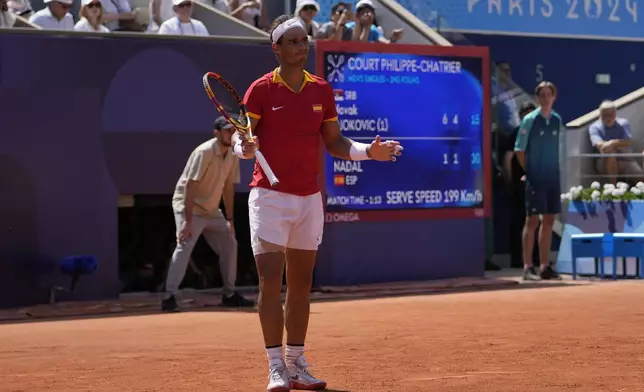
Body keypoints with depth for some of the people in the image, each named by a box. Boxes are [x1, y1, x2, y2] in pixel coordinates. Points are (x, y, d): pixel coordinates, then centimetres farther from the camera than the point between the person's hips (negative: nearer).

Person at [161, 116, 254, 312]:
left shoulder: (232, 155, 1)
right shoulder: (204, 152, -22)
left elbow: (228, 187, 9)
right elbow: (190, 187, -26)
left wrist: (229, 219, 7)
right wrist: (188, 222, -31)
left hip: (212, 211, 8)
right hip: (188, 206, -8)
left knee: (230, 245, 9)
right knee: (184, 246, -22)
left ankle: (229, 294, 21)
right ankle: (169, 297, -24)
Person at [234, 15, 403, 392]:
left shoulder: (322, 90, 7)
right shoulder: (261, 89, -5)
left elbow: (335, 143, 10)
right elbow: (240, 136, -8)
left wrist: (369, 151, -6)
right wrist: (245, 146, -31)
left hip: (309, 198, 4)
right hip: (270, 196, -4)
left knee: (301, 286, 9)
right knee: (271, 283, -9)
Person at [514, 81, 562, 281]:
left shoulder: (557, 120, 9)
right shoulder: (530, 120, -6)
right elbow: (519, 149, -5)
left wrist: (555, 171, 10)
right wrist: (528, 171, -3)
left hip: (553, 179, 5)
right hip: (535, 179, -5)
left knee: (548, 221, 8)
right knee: (532, 220, -5)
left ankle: (545, 266, 14)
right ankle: (527, 267, -3)